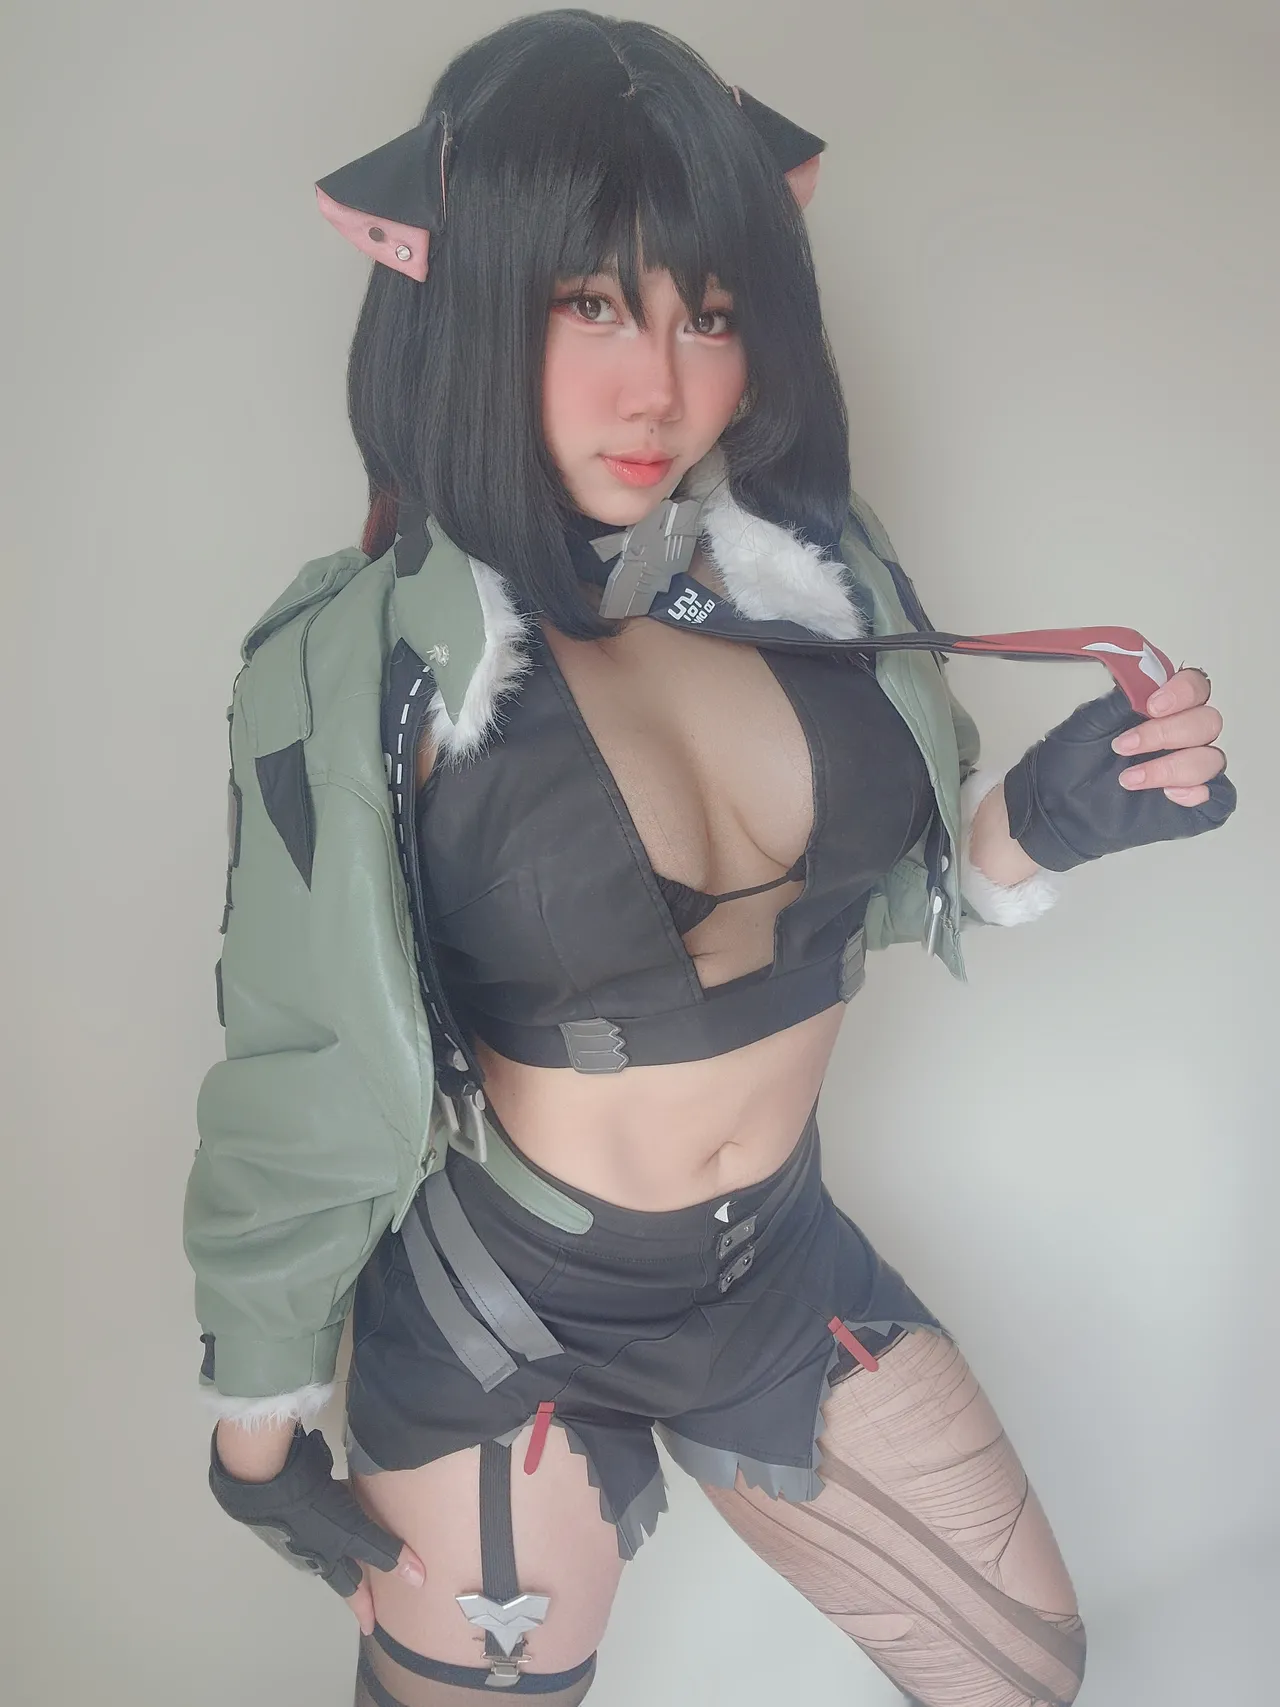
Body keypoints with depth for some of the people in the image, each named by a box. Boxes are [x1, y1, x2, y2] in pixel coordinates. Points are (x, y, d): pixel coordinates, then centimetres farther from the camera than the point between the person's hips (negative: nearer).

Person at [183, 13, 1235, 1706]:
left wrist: (1050, 816, -15)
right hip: (498, 1310, -4)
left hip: (785, 1257, 5)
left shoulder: (821, 568, -9)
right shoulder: (358, 663, -21)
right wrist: (259, 1418, 0)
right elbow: (303, 1076, -11)